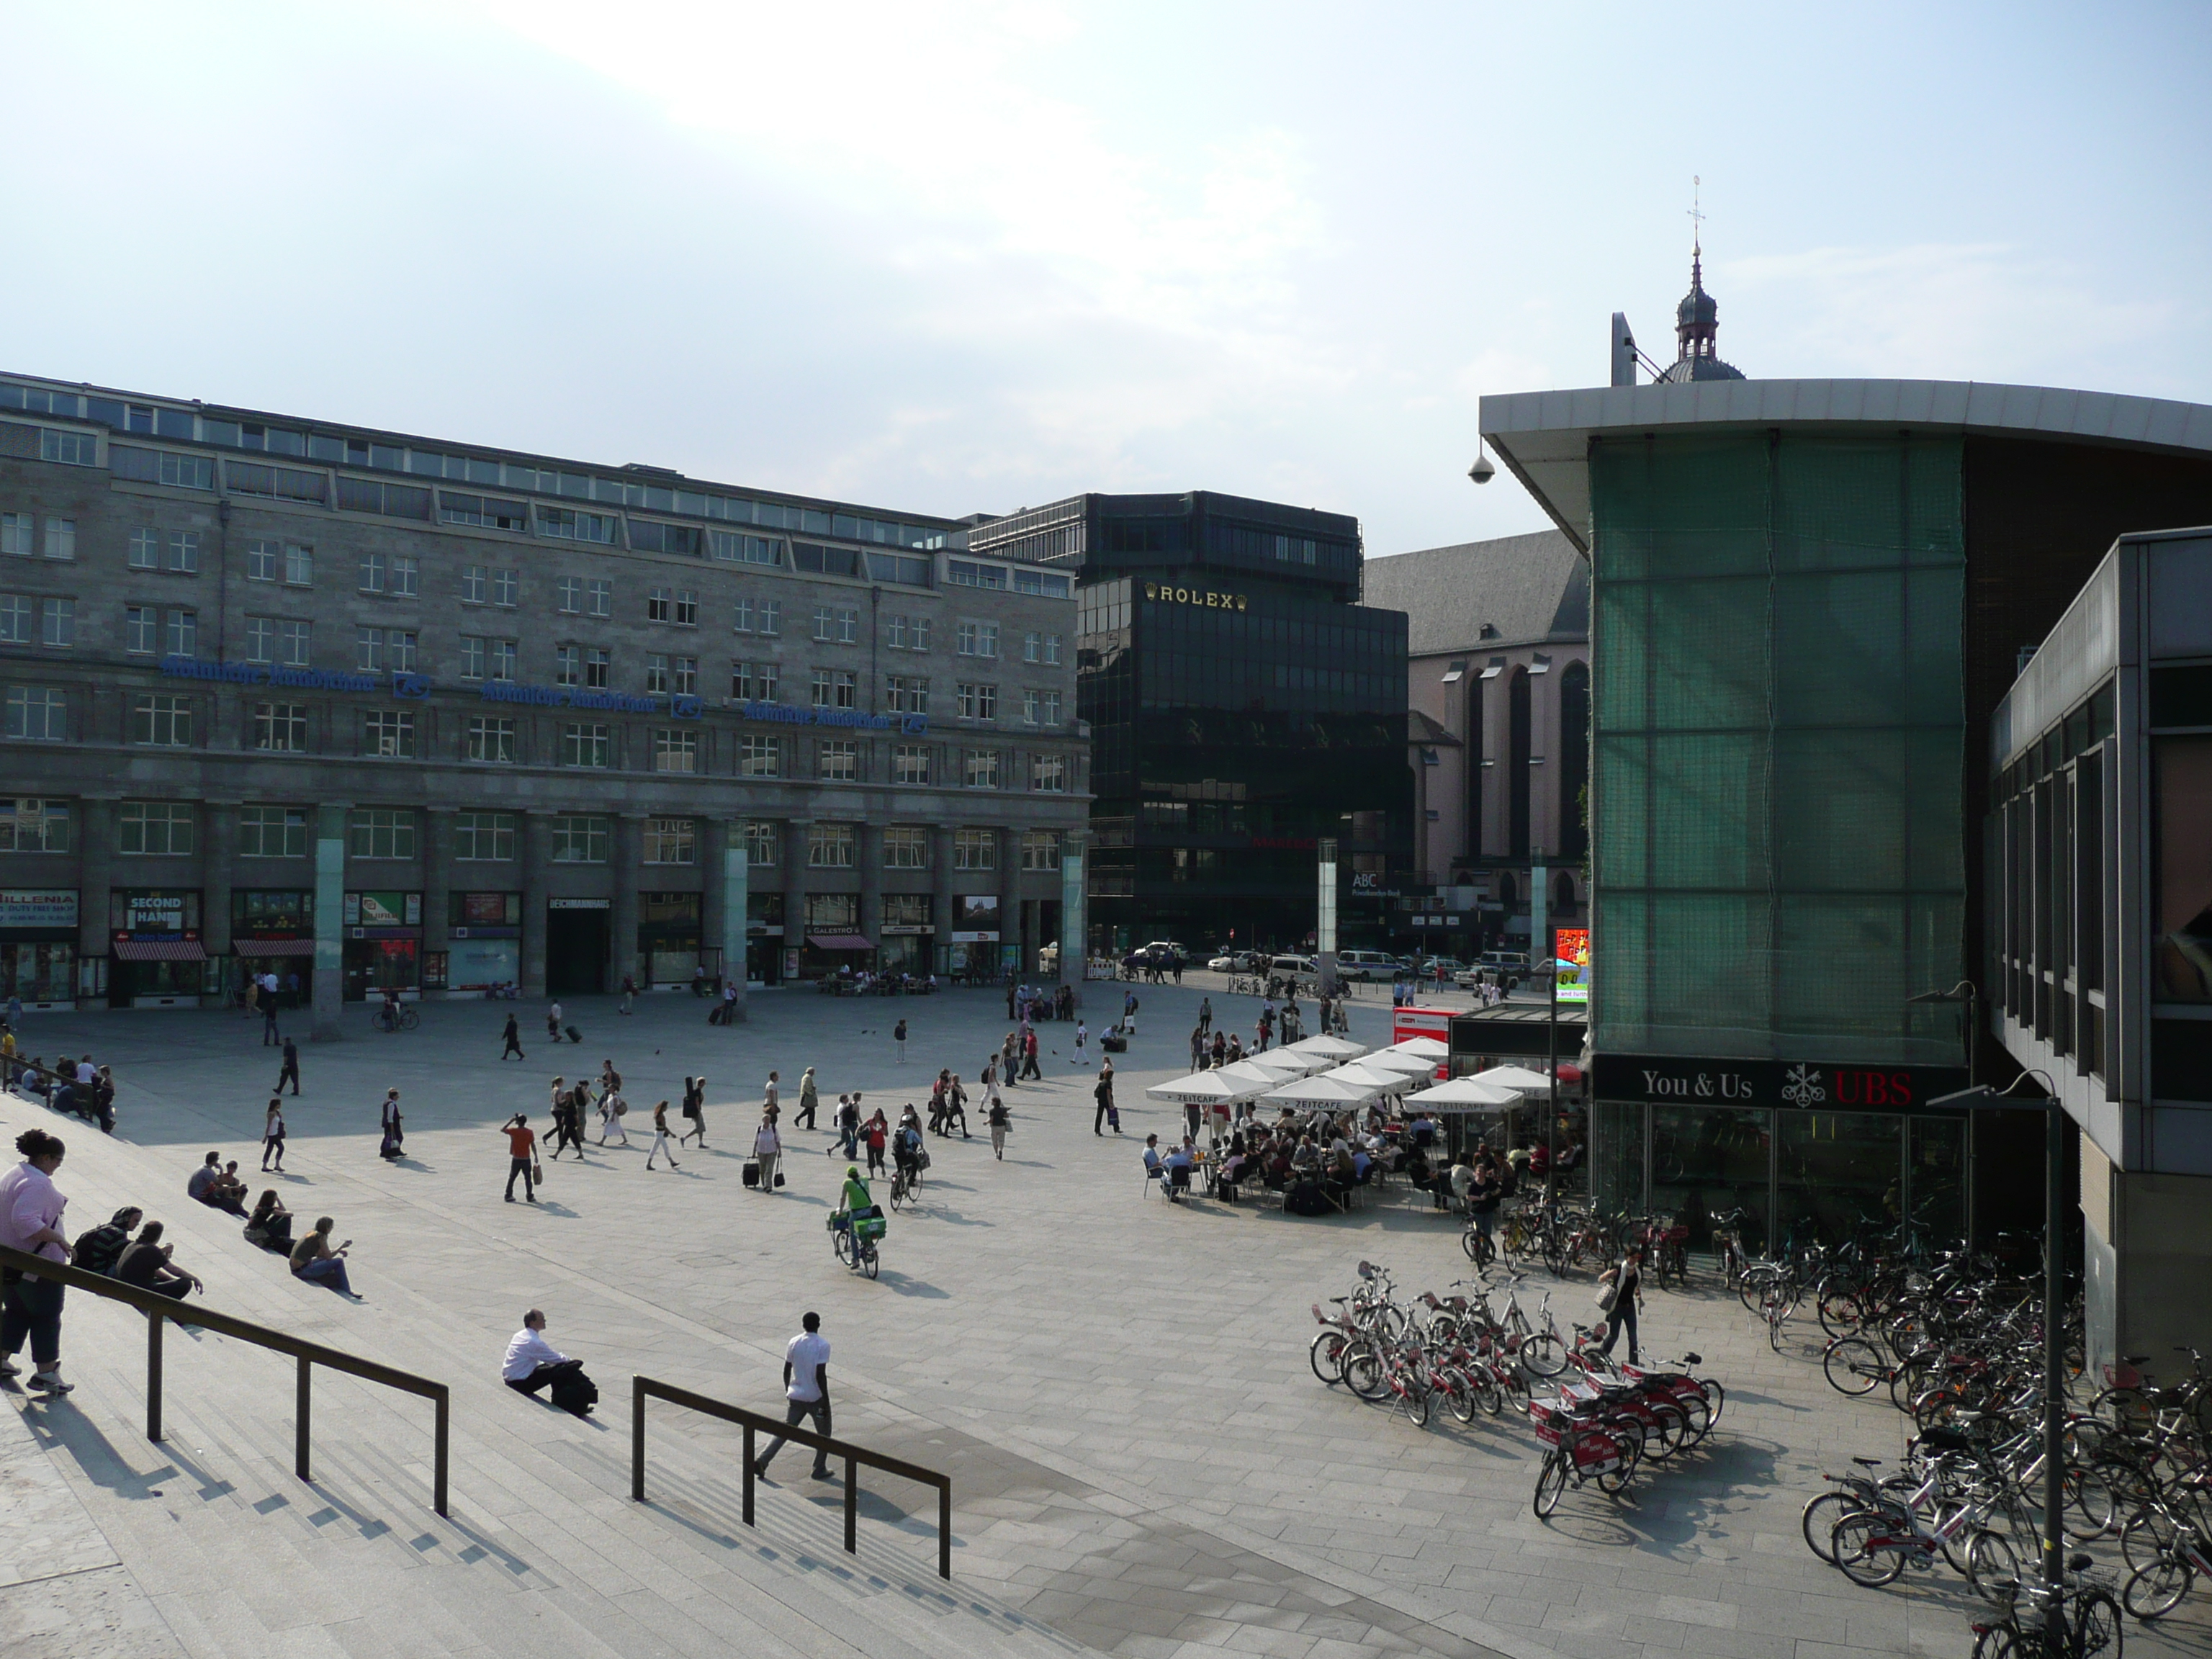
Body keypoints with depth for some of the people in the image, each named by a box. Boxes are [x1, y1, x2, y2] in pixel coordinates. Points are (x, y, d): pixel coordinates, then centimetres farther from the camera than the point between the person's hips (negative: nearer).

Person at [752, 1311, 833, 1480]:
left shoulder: (793, 1343, 0)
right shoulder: (823, 1345, -14)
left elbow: (786, 1370, 6)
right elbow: (820, 1375, -19)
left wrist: (788, 1391, 21)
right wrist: (825, 1400, -13)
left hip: (795, 1396, 4)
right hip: (816, 1397, -4)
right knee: (823, 1434, 15)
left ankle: (762, 1461, -4)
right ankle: (820, 1470, 19)